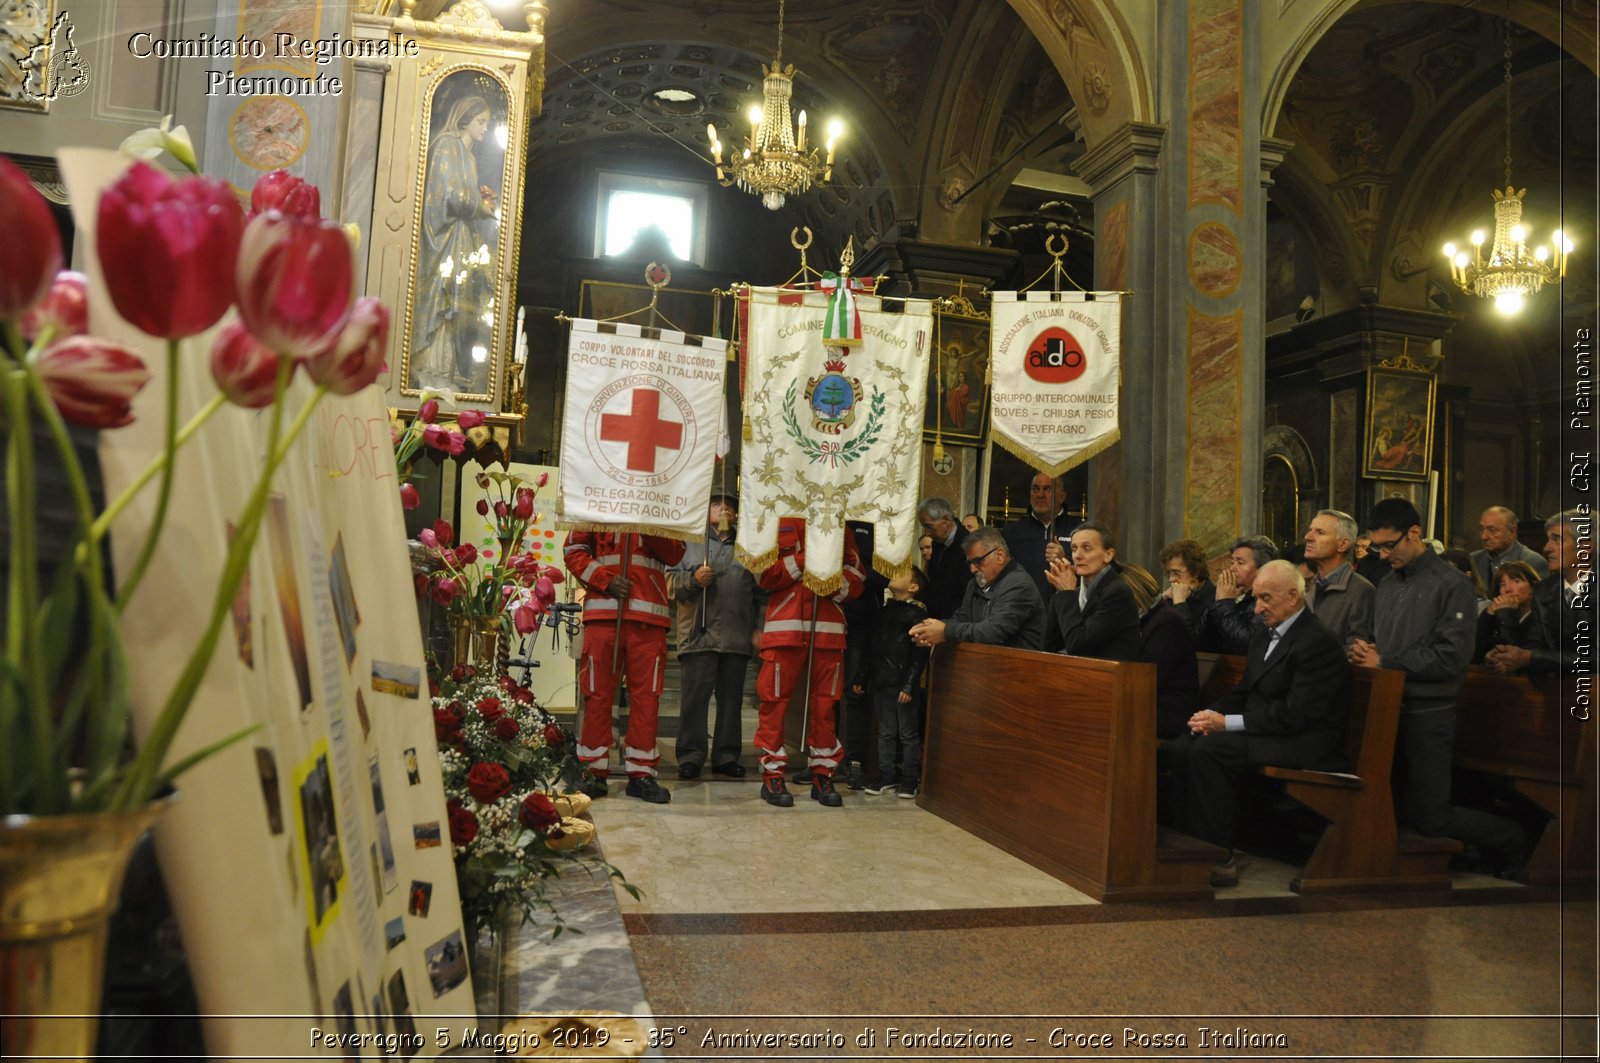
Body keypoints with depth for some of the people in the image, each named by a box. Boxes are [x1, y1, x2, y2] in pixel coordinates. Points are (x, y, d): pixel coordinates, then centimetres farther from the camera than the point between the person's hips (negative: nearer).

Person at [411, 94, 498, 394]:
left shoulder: (467, 153, 22)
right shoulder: (447, 145, -7)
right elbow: (452, 196, -16)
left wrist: (479, 198, 5)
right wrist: (484, 208, -2)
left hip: (460, 244, 9)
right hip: (444, 243, -9)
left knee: (456, 307, 5)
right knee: (441, 301, -12)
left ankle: (445, 375, 6)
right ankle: (431, 374, -11)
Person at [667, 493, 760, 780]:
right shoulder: (690, 542, 10)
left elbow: (759, 592, 16)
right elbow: (670, 579, 4)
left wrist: (758, 629, 7)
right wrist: (693, 579, -15)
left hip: (737, 637, 3)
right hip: (698, 635, -3)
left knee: (731, 697, 7)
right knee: (695, 697, -2)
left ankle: (726, 755, 15)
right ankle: (690, 756, 5)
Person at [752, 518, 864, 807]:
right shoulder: (780, 524, 6)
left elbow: (856, 578, 9)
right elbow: (765, 576, -3)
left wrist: (837, 583, -11)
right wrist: (804, 558, -11)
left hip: (829, 629, 3)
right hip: (785, 628, -3)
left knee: (825, 703, 5)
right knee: (775, 700, -2)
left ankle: (822, 775, 14)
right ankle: (772, 776, 6)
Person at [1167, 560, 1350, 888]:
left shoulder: (1318, 643, -15)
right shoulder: (1264, 633, 14)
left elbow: (1296, 714, -21)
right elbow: (1245, 691, 20)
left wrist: (1228, 723, -21)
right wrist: (1214, 714, -2)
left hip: (1304, 744, -9)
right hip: (1264, 732, 9)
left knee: (1207, 749, -28)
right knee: (1180, 748, -12)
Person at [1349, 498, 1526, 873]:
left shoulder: (1450, 585, -11)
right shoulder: (1387, 584, 11)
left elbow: (1452, 657, -18)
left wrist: (1383, 662, -16)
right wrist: (1364, 652, -5)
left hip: (1428, 713, -7)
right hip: (1390, 709, 7)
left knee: (1431, 818, 1)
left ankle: (1511, 841, 26)